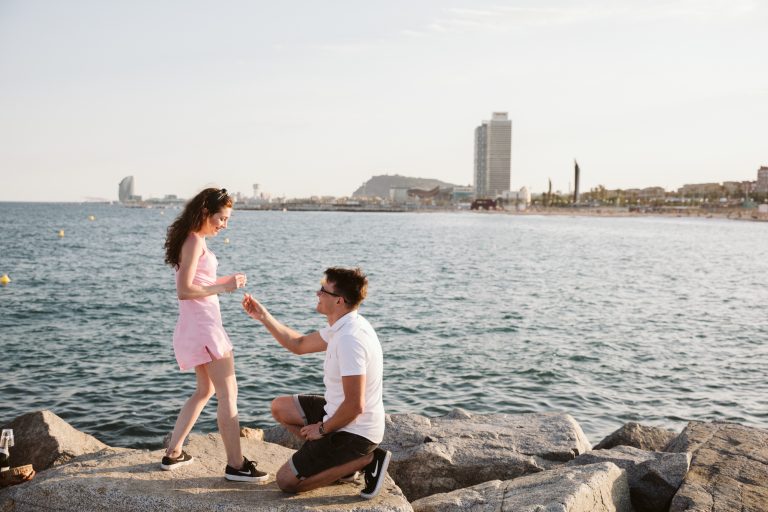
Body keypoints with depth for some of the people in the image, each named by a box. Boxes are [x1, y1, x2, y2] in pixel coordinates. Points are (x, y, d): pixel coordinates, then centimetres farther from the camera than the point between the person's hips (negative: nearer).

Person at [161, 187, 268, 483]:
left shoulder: (194, 240, 16)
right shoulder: (195, 241, -14)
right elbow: (184, 290, -20)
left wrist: (226, 281, 10)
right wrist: (223, 287, -18)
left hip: (197, 326, 10)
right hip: (202, 325, -10)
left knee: (205, 390, 21)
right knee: (228, 394, -6)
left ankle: (173, 454, 25)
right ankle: (236, 465, -2)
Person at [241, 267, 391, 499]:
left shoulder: (350, 338, -29)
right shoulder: (342, 327, 3)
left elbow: (355, 405, -30)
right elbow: (299, 345, 18)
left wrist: (323, 429, -13)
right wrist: (264, 317, 11)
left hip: (354, 432, -10)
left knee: (286, 481, -4)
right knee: (280, 406, 18)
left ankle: (366, 460, -2)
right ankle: (341, 459, 11)